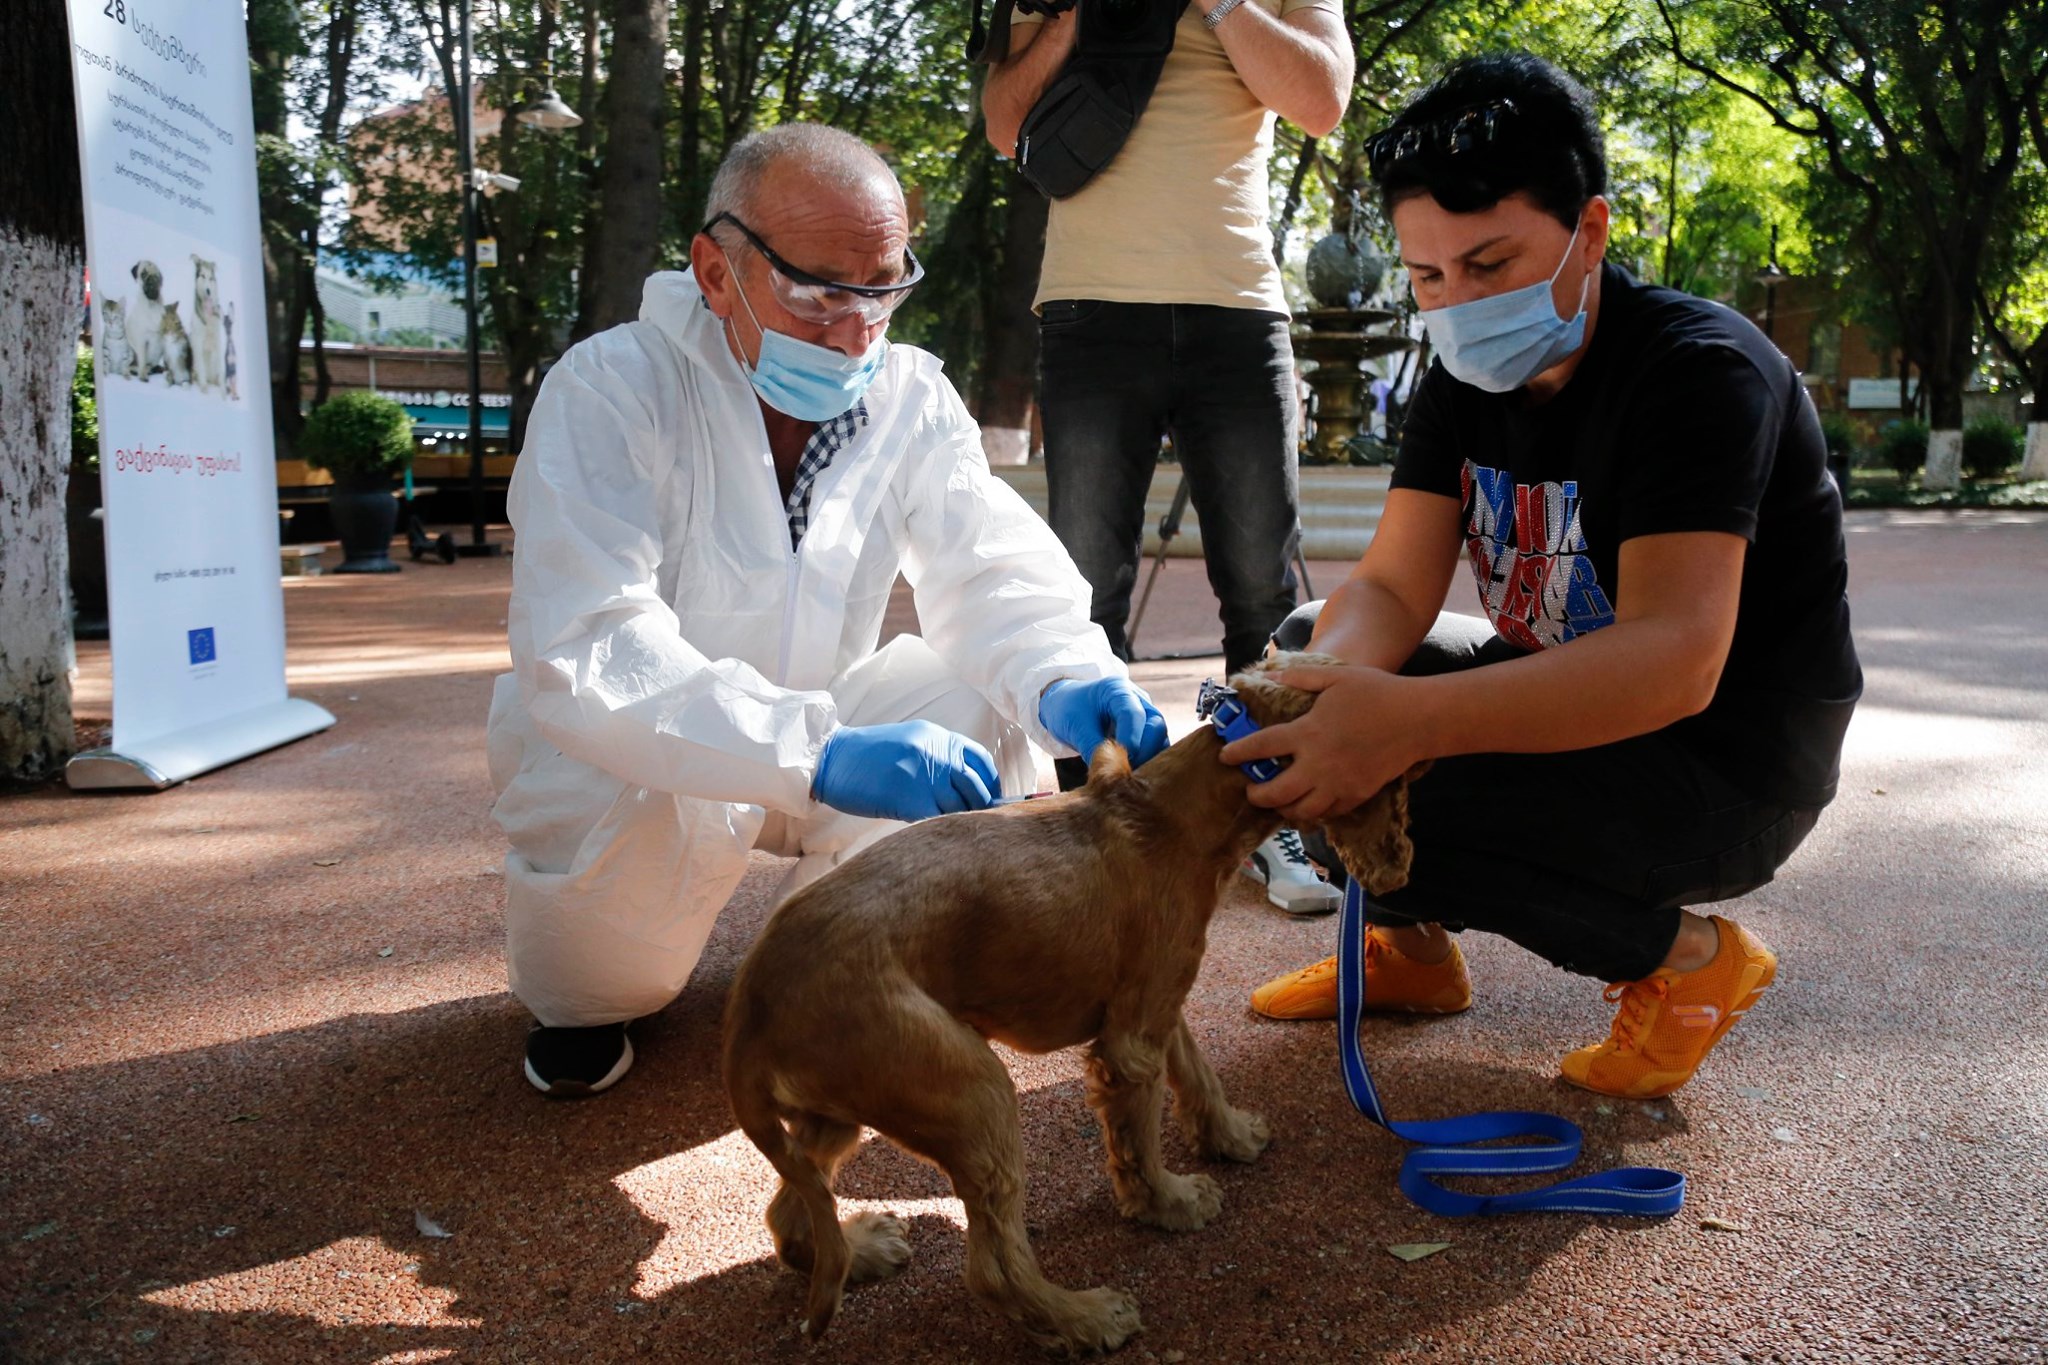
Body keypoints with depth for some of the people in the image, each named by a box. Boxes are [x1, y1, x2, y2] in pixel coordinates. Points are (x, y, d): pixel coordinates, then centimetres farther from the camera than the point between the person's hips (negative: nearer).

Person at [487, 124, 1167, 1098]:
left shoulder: (911, 397, -7)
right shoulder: (608, 392, -23)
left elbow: (993, 570, -14)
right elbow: (584, 652, -36)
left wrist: (1064, 679, -38)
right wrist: (820, 757, -49)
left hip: (816, 725, 5)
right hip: (621, 759, -4)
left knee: (977, 697, -17)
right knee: (624, 803, -36)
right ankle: (585, 992, 1)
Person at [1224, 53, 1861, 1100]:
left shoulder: (1698, 371, -24)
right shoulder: (1465, 378, 0)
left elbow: (1675, 661, -37)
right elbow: (1390, 590, -8)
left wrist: (1412, 719, -50)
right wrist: (1330, 681, -33)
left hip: (1726, 767, -8)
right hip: (1557, 693, 8)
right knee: (1302, 643, 4)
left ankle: (1685, 954, -3)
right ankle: (1416, 950, 13)